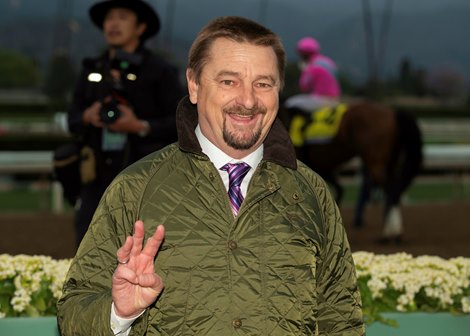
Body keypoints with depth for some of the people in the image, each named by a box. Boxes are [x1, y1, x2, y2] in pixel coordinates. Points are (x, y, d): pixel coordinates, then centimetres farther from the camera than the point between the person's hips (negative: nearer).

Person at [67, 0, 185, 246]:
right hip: (99, 181, 4)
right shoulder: (92, 71, 16)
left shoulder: (160, 72, 2)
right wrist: (87, 117, -5)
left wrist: (141, 127, -17)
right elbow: (73, 121, 18)